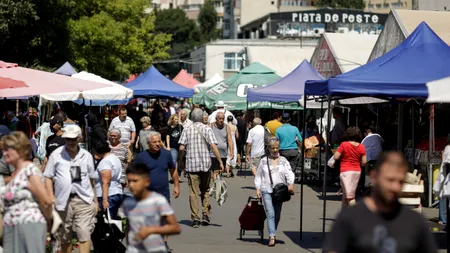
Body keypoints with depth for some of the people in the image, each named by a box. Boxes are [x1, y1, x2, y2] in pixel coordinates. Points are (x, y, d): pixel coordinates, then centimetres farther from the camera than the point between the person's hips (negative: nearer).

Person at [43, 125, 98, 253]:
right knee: (64, 237, 10)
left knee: (84, 234, -12)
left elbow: (92, 180, 15)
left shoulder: (87, 156, 9)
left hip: (84, 200, 0)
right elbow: (48, 177, 5)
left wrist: (95, 200, 16)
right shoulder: (56, 154, 4)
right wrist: (51, 197, -6)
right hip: (63, 200, 0)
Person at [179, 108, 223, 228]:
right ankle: (206, 214, 7)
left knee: (193, 192, 2)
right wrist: (220, 162, -7)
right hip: (205, 164, 0)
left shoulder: (187, 130, 3)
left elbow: (181, 148, -3)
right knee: (205, 190, 16)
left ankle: (195, 218, -1)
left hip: (191, 165, 0)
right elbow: (213, 146, -11)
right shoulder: (207, 129, -2)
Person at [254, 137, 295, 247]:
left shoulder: (283, 161, 7)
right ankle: (272, 237, -20)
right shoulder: (264, 161, 8)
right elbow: (258, 176, 11)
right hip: (266, 190, -1)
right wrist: (258, 188, 1)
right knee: (270, 213, -13)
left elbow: (289, 173, -4)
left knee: (277, 215, 9)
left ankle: (273, 234, 26)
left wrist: (291, 183, -22)